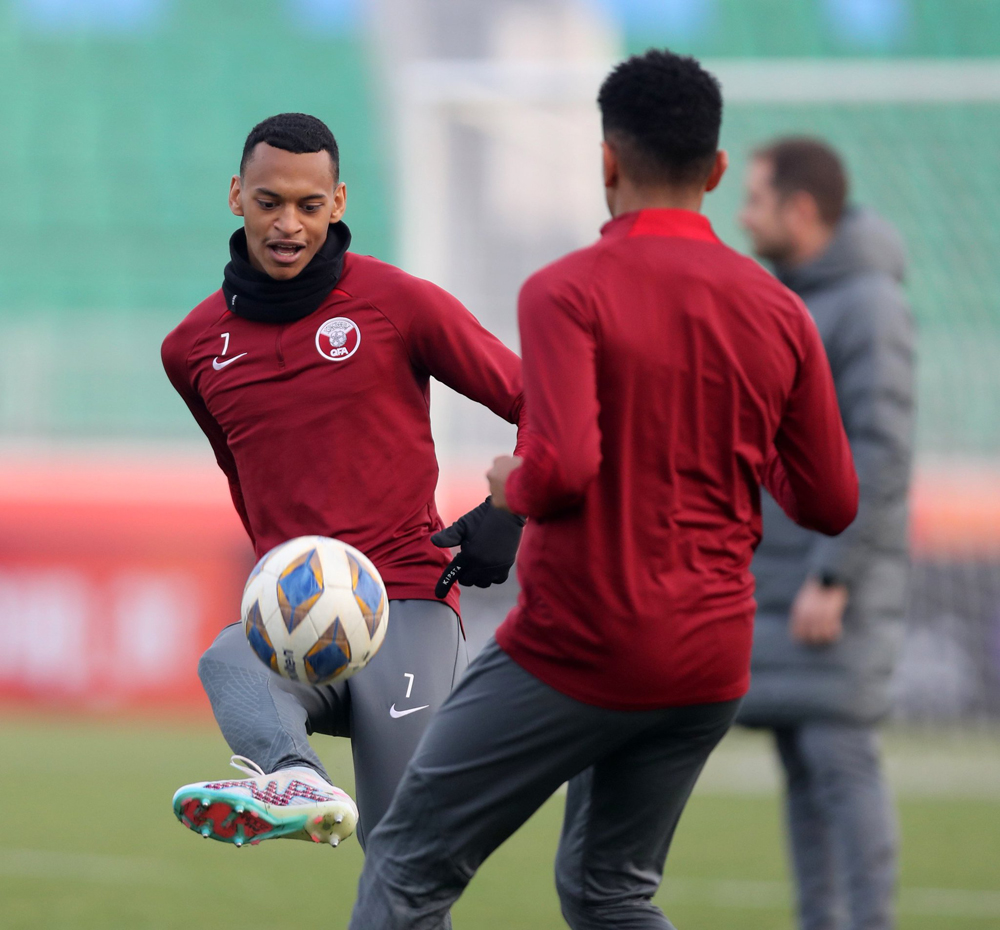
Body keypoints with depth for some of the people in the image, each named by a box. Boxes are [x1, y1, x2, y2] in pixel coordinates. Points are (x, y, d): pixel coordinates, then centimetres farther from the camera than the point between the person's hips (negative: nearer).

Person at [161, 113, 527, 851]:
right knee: (229, 663, -36)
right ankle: (296, 785, -65)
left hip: (407, 602, -1)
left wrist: (508, 518, -7)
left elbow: (534, 403, 7)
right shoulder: (196, 347, 15)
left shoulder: (399, 304, 3)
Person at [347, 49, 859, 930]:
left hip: (576, 651, -6)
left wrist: (511, 484, -3)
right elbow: (830, 503, 6)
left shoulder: (566, 292, -13)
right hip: (712, 661, 6)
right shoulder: (778, 311, 3)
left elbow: (563, 468, -25)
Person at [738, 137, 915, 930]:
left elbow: (882, 453, -20)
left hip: (842, 581, -8)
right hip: (778, 580, 8)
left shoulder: (870, 305, -14)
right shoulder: (788, 300, 14)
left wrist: (832, 581, -23)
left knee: (840, 756, -11)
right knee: (802, 763, 7)